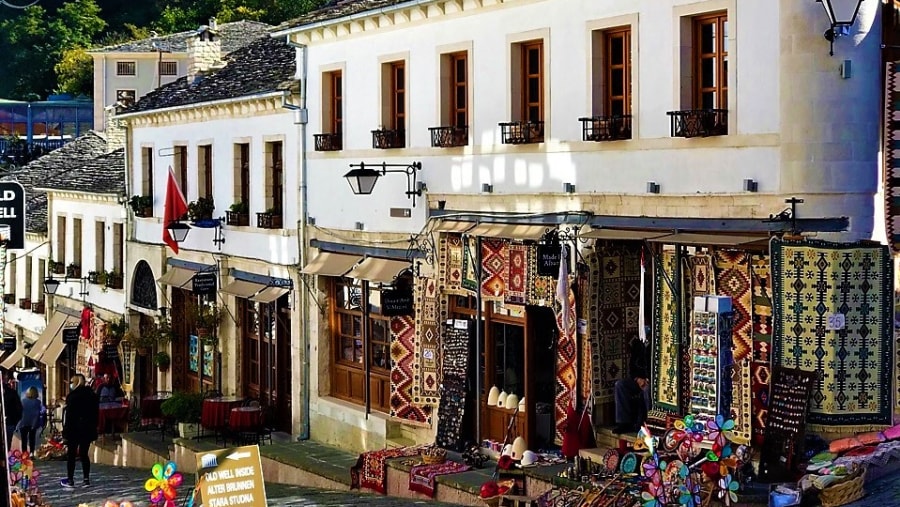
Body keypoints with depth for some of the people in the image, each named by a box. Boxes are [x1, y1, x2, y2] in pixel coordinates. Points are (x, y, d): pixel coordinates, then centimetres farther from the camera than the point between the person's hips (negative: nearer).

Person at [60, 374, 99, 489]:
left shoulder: (73, 396, -12)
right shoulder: (92, 395, 7)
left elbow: (69, 415, -14)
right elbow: (96, 413, 12)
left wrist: (66, 431, -10)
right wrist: (93, 428, 18)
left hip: (75, 429, -6)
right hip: (88, 430, 6)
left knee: (71, 454, 3)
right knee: (84, 454, 11)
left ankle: (70, 480, 5)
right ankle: (86, 479, 8)